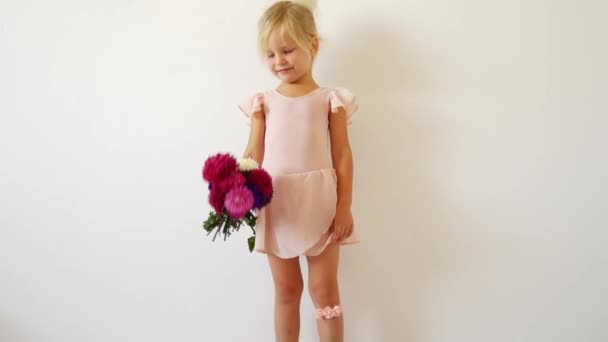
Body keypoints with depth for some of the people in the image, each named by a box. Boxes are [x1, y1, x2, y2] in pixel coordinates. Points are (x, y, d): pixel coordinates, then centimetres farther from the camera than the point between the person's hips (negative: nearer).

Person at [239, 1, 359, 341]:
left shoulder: (331, 99, 2)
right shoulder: (263, 102, 7)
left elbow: (342, 156, 0)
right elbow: (253, 155, 3)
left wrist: (344, 206, -7)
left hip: (319, 204, -2)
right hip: (276, 204, 2)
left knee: (324, 289, 8)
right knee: (286, 289, 14)